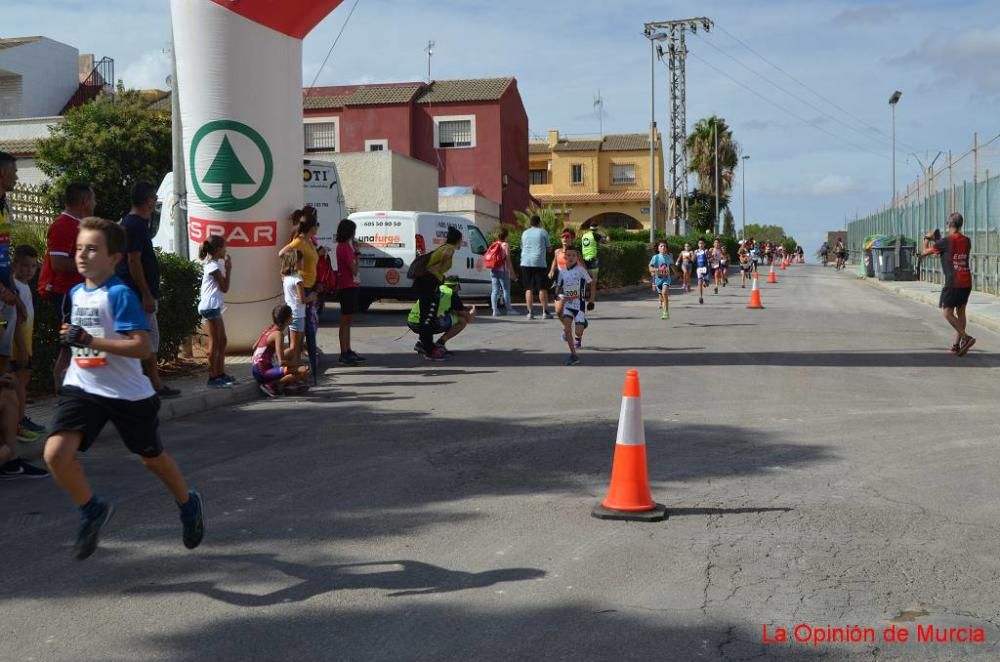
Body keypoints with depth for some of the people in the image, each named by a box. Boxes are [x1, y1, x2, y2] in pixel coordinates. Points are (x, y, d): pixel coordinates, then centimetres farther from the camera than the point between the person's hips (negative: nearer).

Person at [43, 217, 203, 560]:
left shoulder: (120, 294, -17)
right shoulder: (76, 293, 6)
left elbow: (142, 347, -26)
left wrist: (90, 341, -30)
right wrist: (73, 338, 12)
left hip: (128, 393, -5)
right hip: (82, 387, 5)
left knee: (152, 457, 15)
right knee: (55, 454, -17)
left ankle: (189, 505, 43)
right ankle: (92, 511, 8)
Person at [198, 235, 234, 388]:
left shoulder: (214, 264, 16)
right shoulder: (214, 266, -13)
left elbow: (223, 286, 16)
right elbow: (225, 287, -14)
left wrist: (226, 268, 10)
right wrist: (228, 268, -7)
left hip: (214, 307, 10)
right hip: (211, 307, -10)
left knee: (222, 341, 14)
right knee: (215, 342, -7)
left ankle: (220, 373, 20)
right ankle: (213, 377, -5)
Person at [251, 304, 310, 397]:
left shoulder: (270, 328, 8)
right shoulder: (278, 334, -17)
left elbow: (254, 347, 18)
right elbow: (281, 362, -22)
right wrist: (298, 365, -8)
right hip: (263, 372, -9)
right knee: (303, 371, -20)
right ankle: (270, 385, -10)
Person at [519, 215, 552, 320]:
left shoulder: (525, 233, 13)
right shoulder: (543, 232, 3)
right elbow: (548, 248, 7)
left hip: (526, 263, 3)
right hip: (539, 263, -3)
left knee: (529, 289, 4)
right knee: (542, 288, 1)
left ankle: (530, 312, 1)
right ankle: (545, 312, 0)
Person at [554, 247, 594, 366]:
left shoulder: (581, 270, -7)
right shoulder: (562, 272, 2)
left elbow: (591, 283, 3)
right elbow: (558, 288, 11)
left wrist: (591, 299, 0)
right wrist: (560, 295, -12)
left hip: (579, 304, -3)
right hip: (567, 304, 3)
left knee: (578, 331, -10)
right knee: (567, 326, -15)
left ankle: (579, 337, 30)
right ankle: (573, 355, -7)